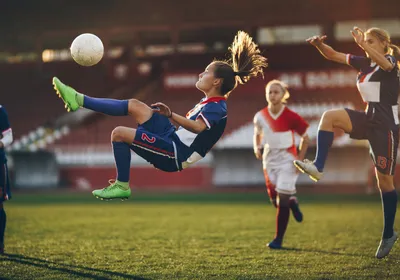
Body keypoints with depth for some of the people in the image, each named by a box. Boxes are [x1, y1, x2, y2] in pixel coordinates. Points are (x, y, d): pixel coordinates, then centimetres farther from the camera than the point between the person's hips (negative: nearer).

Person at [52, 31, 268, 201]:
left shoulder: (217, 108, -16)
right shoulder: (209, 103, 16)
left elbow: (197, 126, -35)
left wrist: (171, 115, -40)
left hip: (176, 154, -10)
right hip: (173, 137, 10)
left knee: (119, 133, -15)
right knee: (135, 105, 4)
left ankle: (122, 186, -3)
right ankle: (79, 100, 5)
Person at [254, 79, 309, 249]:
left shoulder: (291, 117, -14)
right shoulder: (260, 116, -4)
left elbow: (305, 138, -3)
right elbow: (257, 134, 15)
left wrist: (300, 159, -10)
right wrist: (257, 148, -5)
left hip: (287, 161, -4)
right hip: (270, 160, 4)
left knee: (282, 201, -6)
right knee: (275, 200, 6)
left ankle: (278, 239, 4)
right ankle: (292, 202, 42)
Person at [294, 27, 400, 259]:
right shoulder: (364, 63, 10)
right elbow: (333, 55, 9)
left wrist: (363, 43, -43)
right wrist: (320, 45, -12)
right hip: (369, 120, 6)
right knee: (330, 116, -18)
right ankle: (318, 167, -23)